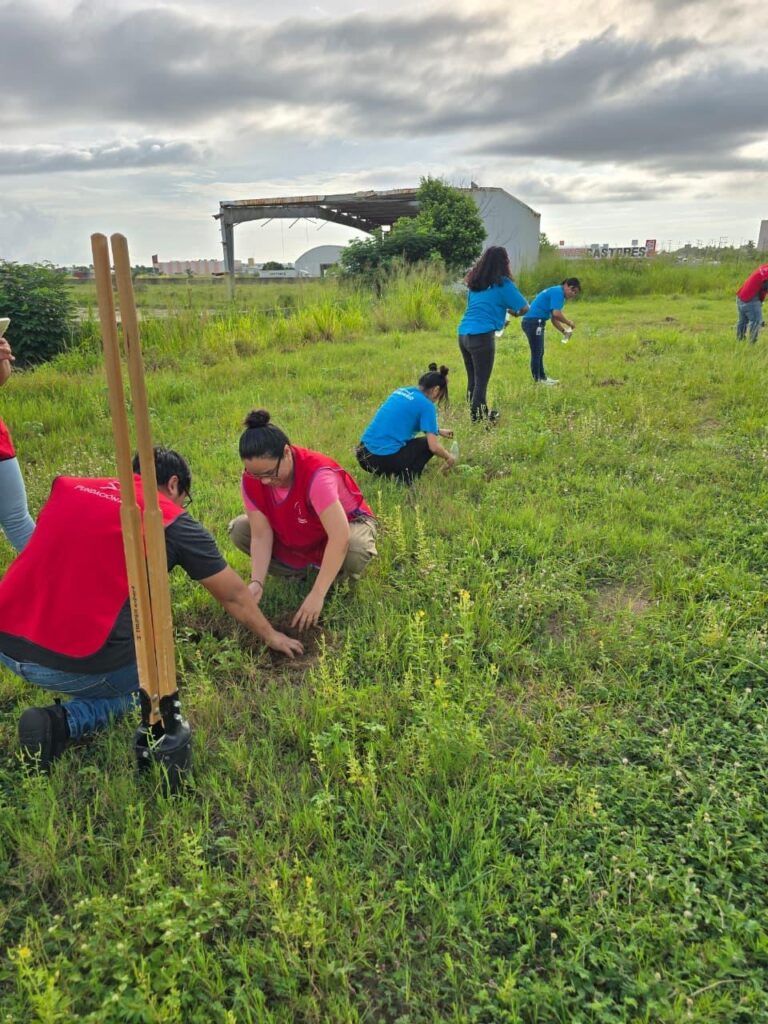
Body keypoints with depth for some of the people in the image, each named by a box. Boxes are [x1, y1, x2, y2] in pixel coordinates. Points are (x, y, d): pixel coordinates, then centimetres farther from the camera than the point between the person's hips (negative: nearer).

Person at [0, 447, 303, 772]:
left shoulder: (68, 487, 12)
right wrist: (271, 636, 30)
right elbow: (234, 597, 12)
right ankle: (63, 722, 1)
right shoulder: (173, 522, 0)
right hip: (75, 664, -6)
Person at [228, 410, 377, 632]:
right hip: (297, 534, 5)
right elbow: (261, 535, -20)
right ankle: (298, 571, 0)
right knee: (239, 530, -14)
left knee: (355, 551, -40)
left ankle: (338, 579, -4)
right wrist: (257, 582, -35)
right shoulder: (252, 479, -22)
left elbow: (340, 538, -44)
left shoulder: (317, 475, -39)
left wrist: (317, 595, -45)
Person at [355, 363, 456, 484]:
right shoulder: (426, 405, -6)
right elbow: (434, 447, -9)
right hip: (386, 459, -7)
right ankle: (406, 481, 0)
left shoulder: (401, 391, 15)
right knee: (428, 442, 15)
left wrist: (438, 431, 37)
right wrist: (448, 457, 11)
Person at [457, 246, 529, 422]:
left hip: (464, 334, 7)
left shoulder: (475, 282, 16)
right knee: (481, 382, -2)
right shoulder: (502, 283, -2)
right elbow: (525, 308, 0)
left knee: (472, 380, 15)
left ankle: (478, 415, 26)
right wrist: (514, 312, 20)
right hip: (482, 336, -7)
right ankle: (477, 421, 0)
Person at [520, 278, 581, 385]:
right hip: (534, 322, -11)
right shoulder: (558, 292, -11)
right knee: (537, 353, -5)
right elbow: (556, 314, -22)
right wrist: (569, 323, -7)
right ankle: (538, 380, 0)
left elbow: (554, 318, 23)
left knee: (539, 353, 17)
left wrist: (563, 331, 11)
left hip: (534, 322, 11)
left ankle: (542, 377, 25)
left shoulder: (556, 292, 21)